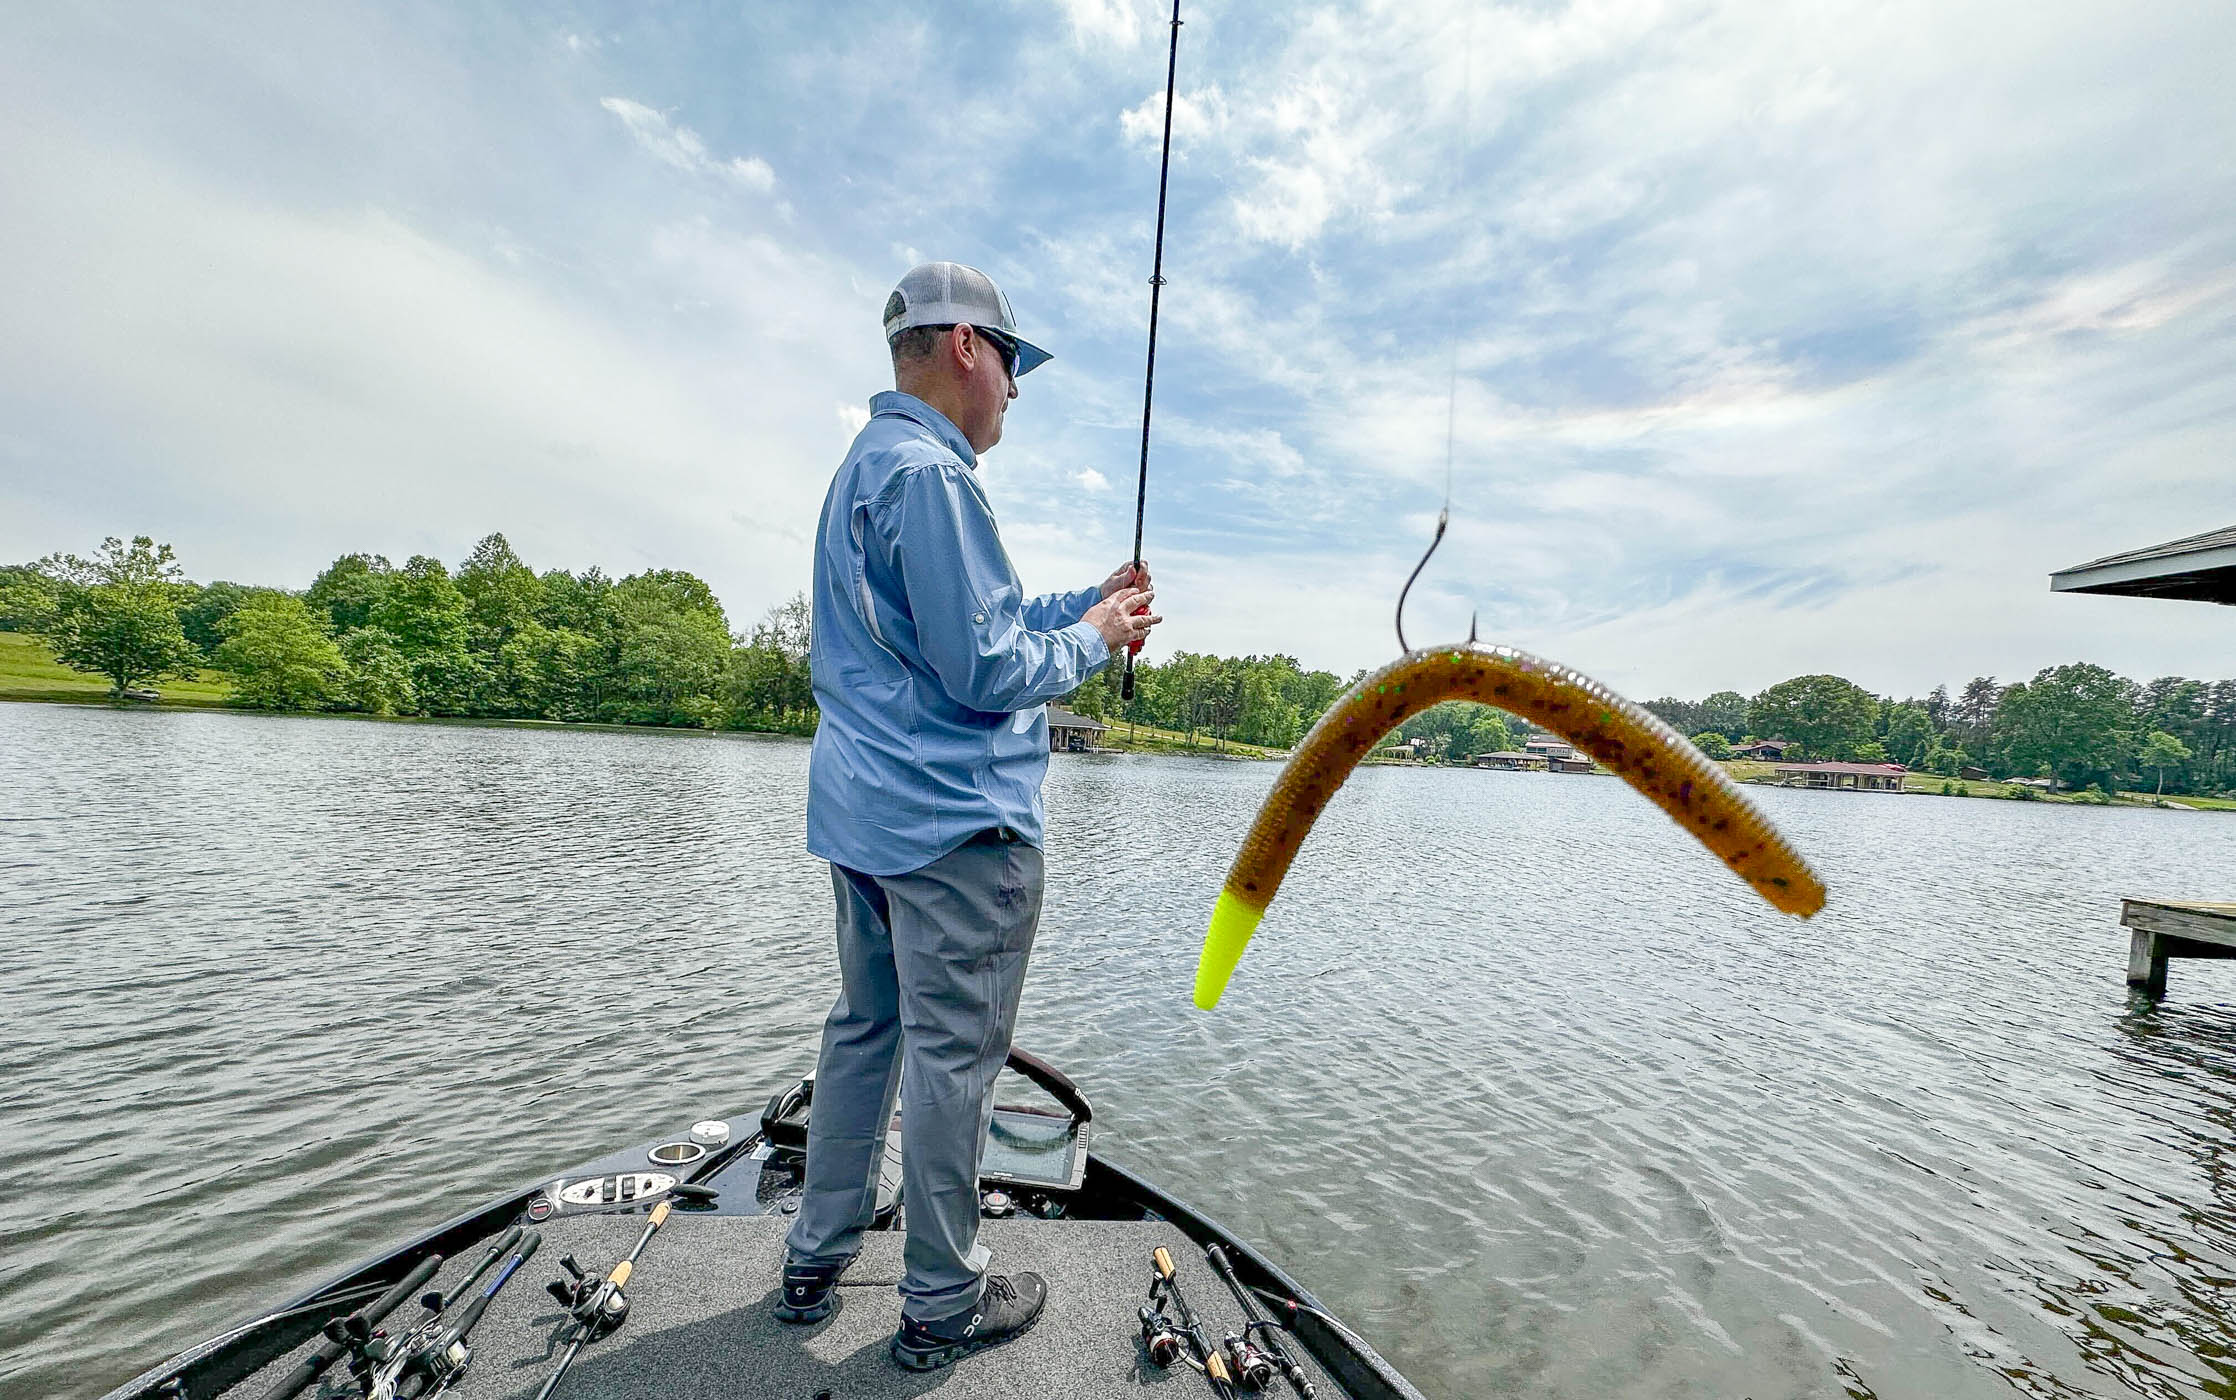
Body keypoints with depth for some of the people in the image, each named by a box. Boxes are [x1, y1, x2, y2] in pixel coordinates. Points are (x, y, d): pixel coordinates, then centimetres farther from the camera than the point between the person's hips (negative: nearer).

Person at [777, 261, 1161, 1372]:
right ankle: (943, 1304, 20)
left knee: (865, 1029, 19)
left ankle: (814, 1263, 34)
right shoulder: (930, 472, -16)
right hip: (954, 820, -10)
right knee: (952, 1056, 3)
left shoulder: (863, 467, 18)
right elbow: (987, 669, -21)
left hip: (862, 814, 10)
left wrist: (1084, 602, 15)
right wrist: (1093, 638, -4)